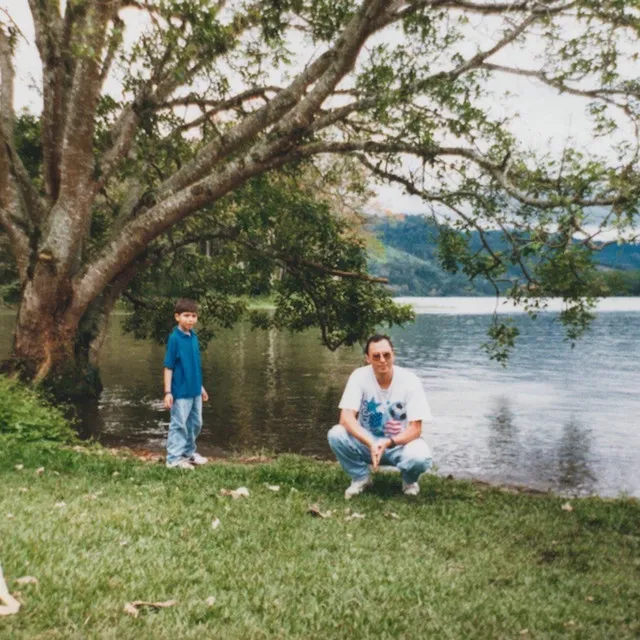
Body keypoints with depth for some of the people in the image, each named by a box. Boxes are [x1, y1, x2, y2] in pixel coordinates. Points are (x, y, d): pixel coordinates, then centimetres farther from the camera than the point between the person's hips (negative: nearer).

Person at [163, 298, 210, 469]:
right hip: (181, 391, -7)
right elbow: (168, 367, -13)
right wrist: (167, 392, -16)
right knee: (179, 425, 1)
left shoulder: (194, 337, 5)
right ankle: (174, 458, 12)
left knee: (195, 423, 17)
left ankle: (189, 452, 33)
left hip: (195, 390, 7)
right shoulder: (174, 338, -14)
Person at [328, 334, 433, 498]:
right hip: (366, 442, 1)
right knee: (336, 435, -27)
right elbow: (346, 417, -23)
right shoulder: (359, 376, -15)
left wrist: (388, 443, -35)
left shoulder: (409, 380, -17)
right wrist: (371, 444, -38)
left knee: (420, 457, -34)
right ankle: (361, 478, 0)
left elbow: (415, 429, -17)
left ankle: (409, 480, 5)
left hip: (399, 444, -1)